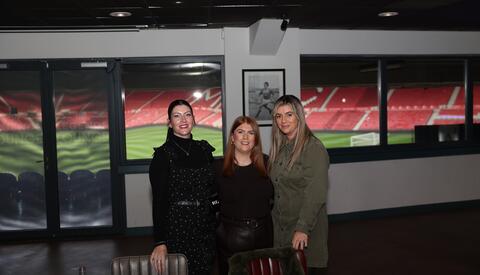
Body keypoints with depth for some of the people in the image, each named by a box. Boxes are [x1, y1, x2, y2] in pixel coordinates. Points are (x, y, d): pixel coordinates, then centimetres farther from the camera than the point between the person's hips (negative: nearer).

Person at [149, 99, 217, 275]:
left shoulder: (204, 149, 5)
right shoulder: (163, 155, -9)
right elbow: (159, 200, -14)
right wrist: (160, 242, -21)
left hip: (206, 229, 5)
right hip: (177, 228, -5)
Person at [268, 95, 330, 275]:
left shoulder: (314, 148, -12)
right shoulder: (278, 148, 9)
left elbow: (315, 194, -18)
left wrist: (303, 229, -23)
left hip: (306, 231, -6)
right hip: (279, 228, 6)